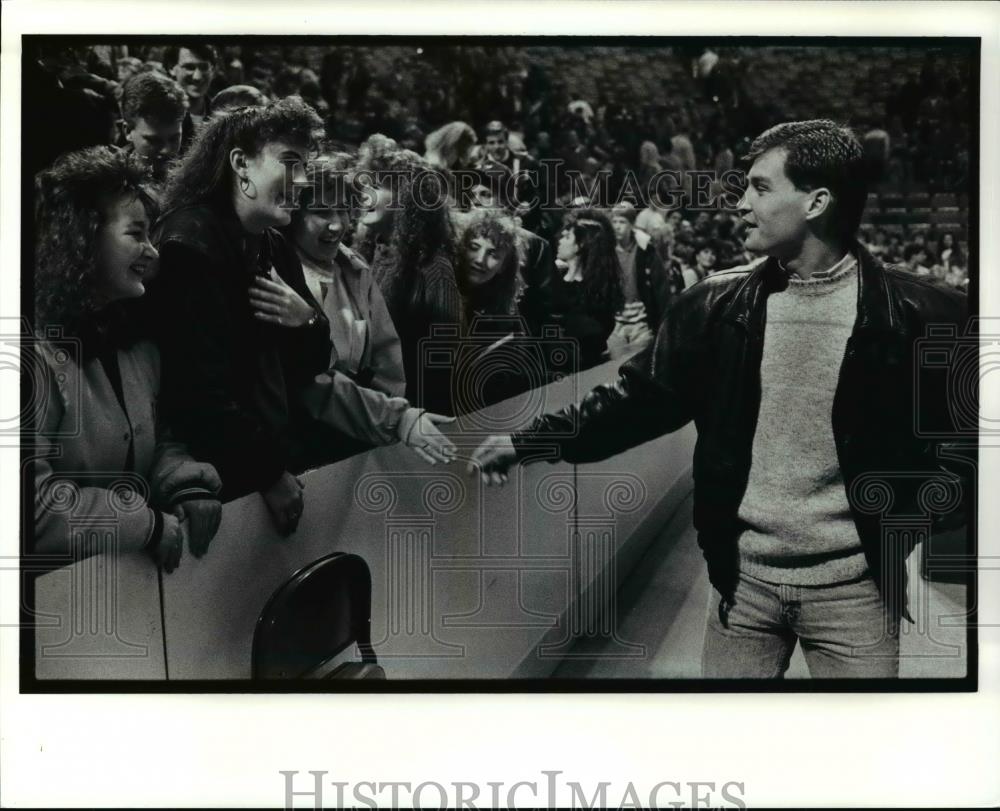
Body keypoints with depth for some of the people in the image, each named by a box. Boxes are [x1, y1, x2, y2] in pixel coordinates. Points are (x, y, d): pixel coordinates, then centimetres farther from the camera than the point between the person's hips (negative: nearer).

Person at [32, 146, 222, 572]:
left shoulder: (134, 341, 11)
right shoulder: (38, 351, -17)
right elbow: (33, 503, -23)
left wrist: (192, 491, -6)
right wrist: (154, 526, -17)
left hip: (133, 568, 7)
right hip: (62, 580, -7)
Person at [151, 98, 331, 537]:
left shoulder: (272, 245, 8)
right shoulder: (190, 247, -17)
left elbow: (314, 362, 13)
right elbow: (201, 390, -23)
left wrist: (306, 322, -8)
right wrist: (270, 475, -18)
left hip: (276, 460, 8)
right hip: (219, 481, -8)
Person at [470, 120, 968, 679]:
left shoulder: (918, 315, -11)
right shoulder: (719, 306, -2)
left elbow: (951, 430, -1)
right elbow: (643, 397, 3)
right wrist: (530, 442, -1)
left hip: (853, 583, -2)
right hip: (745, 576, 3)